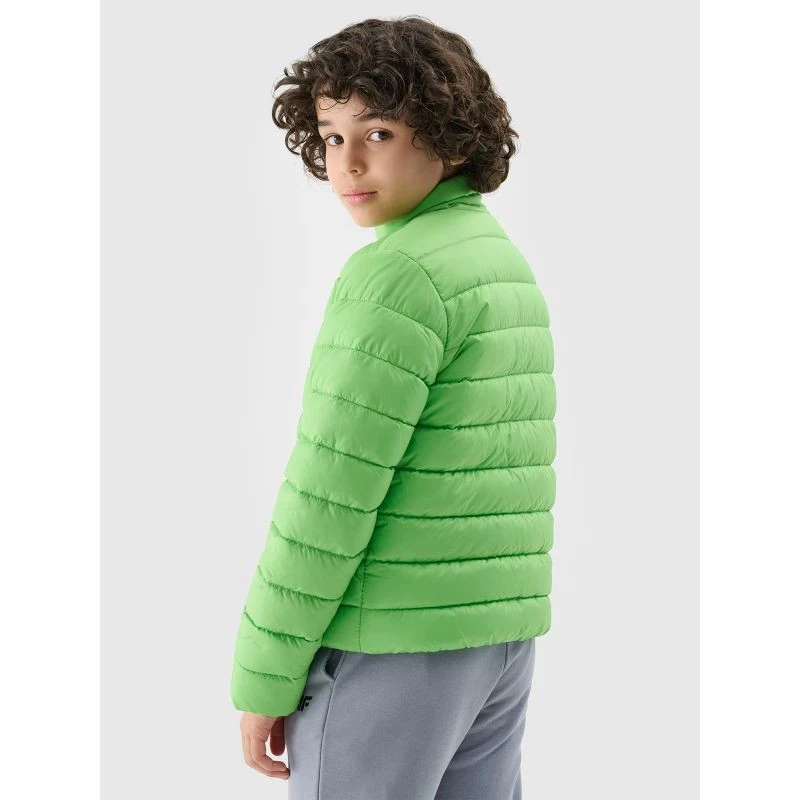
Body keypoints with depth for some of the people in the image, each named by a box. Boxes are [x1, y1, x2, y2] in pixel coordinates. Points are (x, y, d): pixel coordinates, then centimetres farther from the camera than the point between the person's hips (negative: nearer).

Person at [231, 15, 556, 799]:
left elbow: (329, 493, -20)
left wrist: (262, 679, -11)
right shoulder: (507, 264, 11)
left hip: (388, 641, -8)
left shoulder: (396, 275, -18)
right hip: (500, 633, 9)